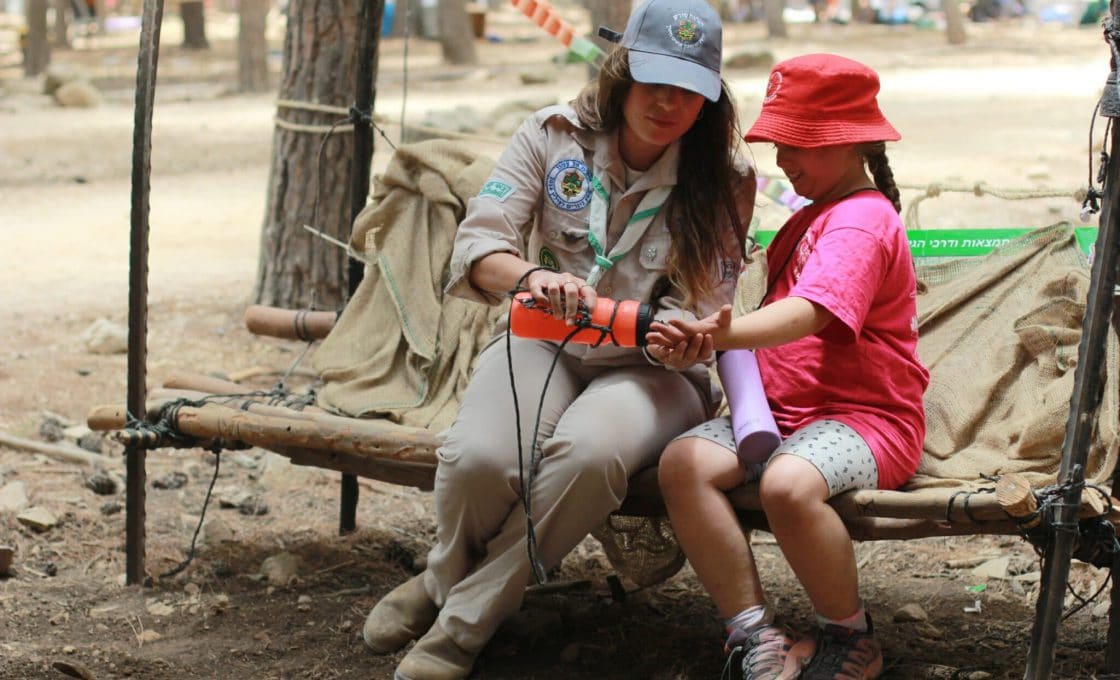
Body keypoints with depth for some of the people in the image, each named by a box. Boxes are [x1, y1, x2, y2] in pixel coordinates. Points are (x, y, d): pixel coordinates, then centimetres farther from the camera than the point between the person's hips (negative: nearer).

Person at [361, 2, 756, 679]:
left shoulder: (724, 179, -4)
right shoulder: (555, 134, -3)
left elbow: (697, 311, -4)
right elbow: (477, 247, -10)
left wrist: (679, 335, -30)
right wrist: (530, 275, -33)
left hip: (649, 368, -1)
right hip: (542, 343, 1)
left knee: (588, 450, -38)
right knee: (479, 456, -33)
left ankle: (464, 621, -17)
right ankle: (447, 577, 5)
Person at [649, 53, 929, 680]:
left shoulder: (861, 219, -10)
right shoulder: (810, 220, 23)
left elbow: (809, 313, -27)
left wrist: (726, 334, -43)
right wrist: (716, 338, 11)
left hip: (864, 417, -9)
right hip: (782, 410, 9)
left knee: (789, 483, -39)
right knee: (684, 462, -19)